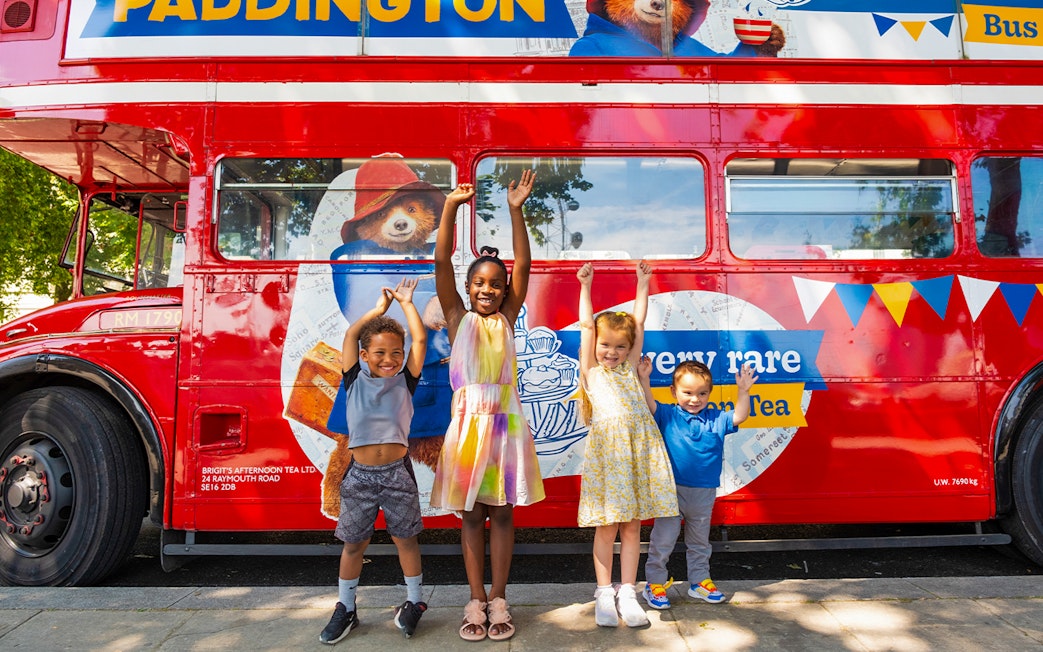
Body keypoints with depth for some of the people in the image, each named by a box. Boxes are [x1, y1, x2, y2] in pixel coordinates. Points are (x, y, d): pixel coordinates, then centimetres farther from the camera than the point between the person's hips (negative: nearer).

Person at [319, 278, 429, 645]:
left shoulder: (405, 381, 2)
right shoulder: (355, 380, 3)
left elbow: (420, 340, -3)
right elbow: (350, 336, -3)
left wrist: (406, 303, 3)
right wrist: (380, 308, 2)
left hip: (397, 471, 0)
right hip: (360, 473, 1)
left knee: (405, 538, 9)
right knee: (353, 543, 11)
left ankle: (414, 602, 27)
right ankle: (345, 609, 27)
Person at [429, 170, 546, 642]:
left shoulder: (507, 319, 7)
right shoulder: (458, 318, 5)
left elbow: (523, 265, -2)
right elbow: (442, 261, -4)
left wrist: (516, 210, -10)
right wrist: (451, 207, -10)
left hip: (505, 421, 1)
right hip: (468, 422, 0)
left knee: (502, 513, 7)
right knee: (471, 514, 8)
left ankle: (498, 599, 20)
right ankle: (476, 600, 21)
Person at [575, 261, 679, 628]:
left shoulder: (629, 369, 19)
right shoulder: (591, 373, 11)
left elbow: (638, 323, 19)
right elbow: (586, 326, 8)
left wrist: (643, 284, 20)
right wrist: (585, 288, 7)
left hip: (639, 448, 3)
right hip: (606, 447, -3)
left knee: (632, 526, 7)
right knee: (606, 526, 2)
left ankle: (627, 594, 15)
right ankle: (604, 594, 13)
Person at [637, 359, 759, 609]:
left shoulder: (715, 419, 2)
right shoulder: (668, 415, -7)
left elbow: (738, 417, -7)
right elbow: (649, 406, -20)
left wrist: (744, 391, -20)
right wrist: (644, 379, -33)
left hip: (704, 493, 3)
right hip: (672, 490, -3)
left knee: (699, 541, 20)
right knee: (662, 540, 3)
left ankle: (699, 580, 35)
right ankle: (654, 583, 15)